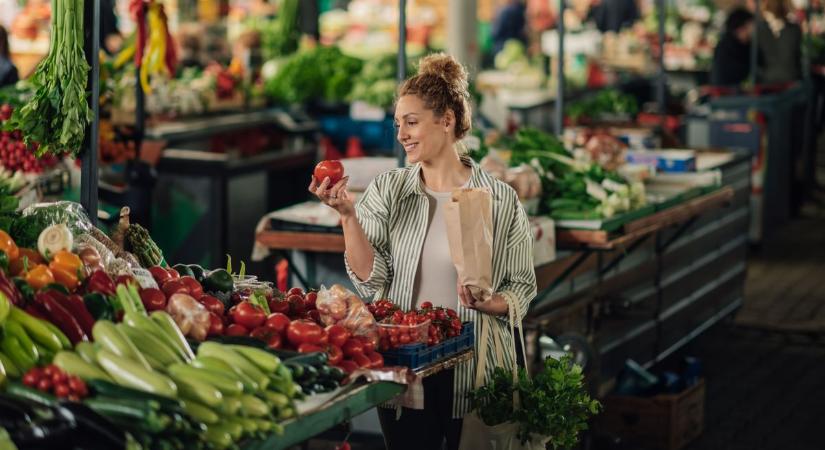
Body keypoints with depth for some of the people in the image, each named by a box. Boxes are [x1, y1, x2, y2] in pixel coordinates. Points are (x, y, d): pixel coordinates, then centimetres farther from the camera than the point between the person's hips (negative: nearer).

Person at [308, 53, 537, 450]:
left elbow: (522, 290, 0)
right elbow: (370, 280, -7)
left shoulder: (501, 200, -4)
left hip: (475, 373, -1)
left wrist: (484, 302, -20)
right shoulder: (386, 190, 1)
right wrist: (347, 215, -18)